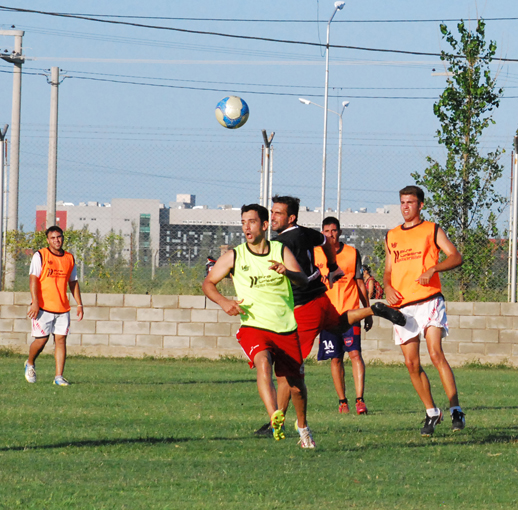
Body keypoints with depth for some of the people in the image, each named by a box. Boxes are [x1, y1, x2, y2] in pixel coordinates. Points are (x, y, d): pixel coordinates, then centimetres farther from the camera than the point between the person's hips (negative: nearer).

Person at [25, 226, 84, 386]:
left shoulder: (69, 258, 13)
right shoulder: (40, 256, -1)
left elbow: (73, 283, 20)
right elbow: (33, 279, -8)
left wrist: (79, 304, 13)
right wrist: (35, 302, -18)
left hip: (63, 307, 4)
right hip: (43, 307, -4)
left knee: (61, 340, -3)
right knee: (41, 339, -3)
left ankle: (59, 377, -2)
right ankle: (30, 364, 26)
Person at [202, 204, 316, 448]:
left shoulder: (281, 251, 3)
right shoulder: (234, 256, 2)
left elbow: (303, 280, -9)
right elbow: (208, 283, 10)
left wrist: (287, 272, -31)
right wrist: (224, 302, -9)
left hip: (286, 329, 2)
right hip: (253, 327, -2)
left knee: (296, 384, 10)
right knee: (263, 363, -33)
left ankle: (302, 425, 39)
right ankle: (275, 419, -50)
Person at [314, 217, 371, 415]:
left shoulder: (352, 253, 4)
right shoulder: (316, 254, 5)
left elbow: (360, 283, 9)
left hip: (350, 312, -1)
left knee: (355, 353, -13)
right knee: (335, 359, 4)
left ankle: (360, 399, -15)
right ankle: (342, 401, 14)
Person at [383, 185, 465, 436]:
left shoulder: (432, 230, 6)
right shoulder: (392, 236, 19)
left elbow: (456, 257, -2)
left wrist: (433, 269, -18)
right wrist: (388, 287, 3)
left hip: (428, 301, -5)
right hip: (402, 306, 5)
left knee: (436, 354, -19)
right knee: (412, 363, 1)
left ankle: (455, 411, -20)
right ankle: (431, 412, 15)